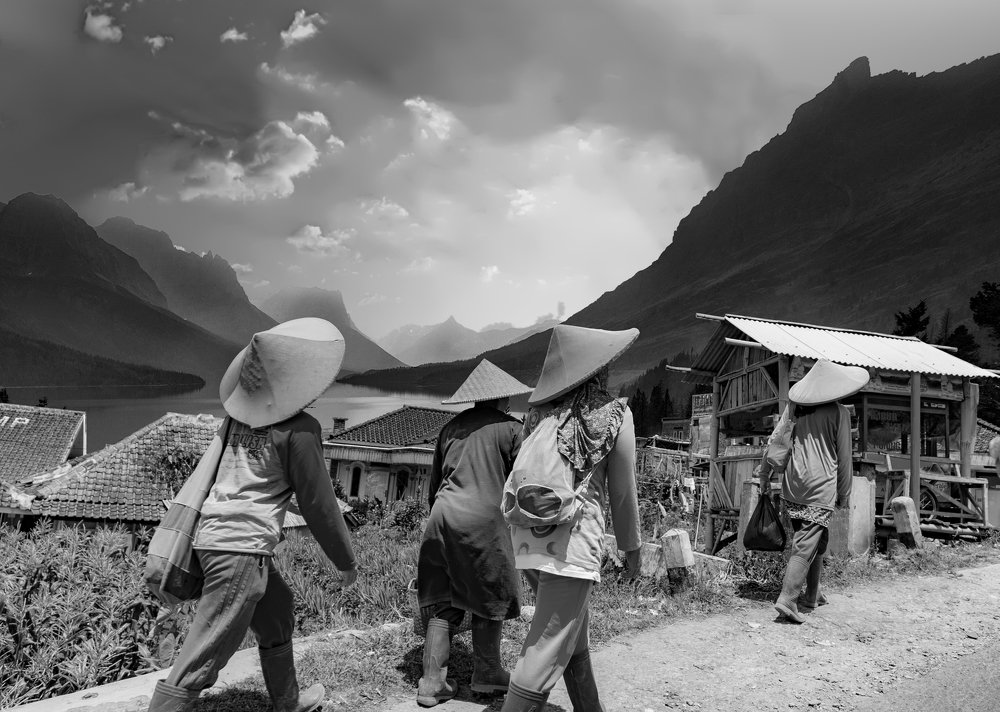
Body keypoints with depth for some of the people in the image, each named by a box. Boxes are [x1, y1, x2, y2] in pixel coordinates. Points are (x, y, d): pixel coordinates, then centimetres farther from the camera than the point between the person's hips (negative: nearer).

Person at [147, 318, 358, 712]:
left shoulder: (239, 414, 7)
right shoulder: (299, 429, -13)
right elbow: (318, 504, -7)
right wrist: (346, 562, 4)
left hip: (213, 534, 9)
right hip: (242, 549, -9)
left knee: (277, 615, 26)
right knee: (200, 663, -5)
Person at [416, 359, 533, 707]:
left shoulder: (451, 427, 14)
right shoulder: (511, 429, 0)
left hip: (442, 518, 5)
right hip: (483, 521, -5)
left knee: (442, 602, 11)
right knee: (491, 597, 13)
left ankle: (432, 681, 13)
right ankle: (486, 672, 22)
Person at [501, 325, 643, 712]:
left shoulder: (539, 411, 6)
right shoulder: (614, 414, -5)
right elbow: (622, 492, 1)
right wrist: (632, 546, 15)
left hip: (527, 537, 6)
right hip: (571, 541, -6)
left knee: (574, 638, 23)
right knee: (547, 654, -1)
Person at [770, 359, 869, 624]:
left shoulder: (798, 409, 8)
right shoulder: (839, 412, -4)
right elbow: (843, 457, -1)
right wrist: (844, 493, 7)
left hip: (793, 485, 5)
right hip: (821, 488, -5)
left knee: (817, 542, 19)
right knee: (806, 546, -6)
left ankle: (812, 596, 27)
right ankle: (787, 599, -15)